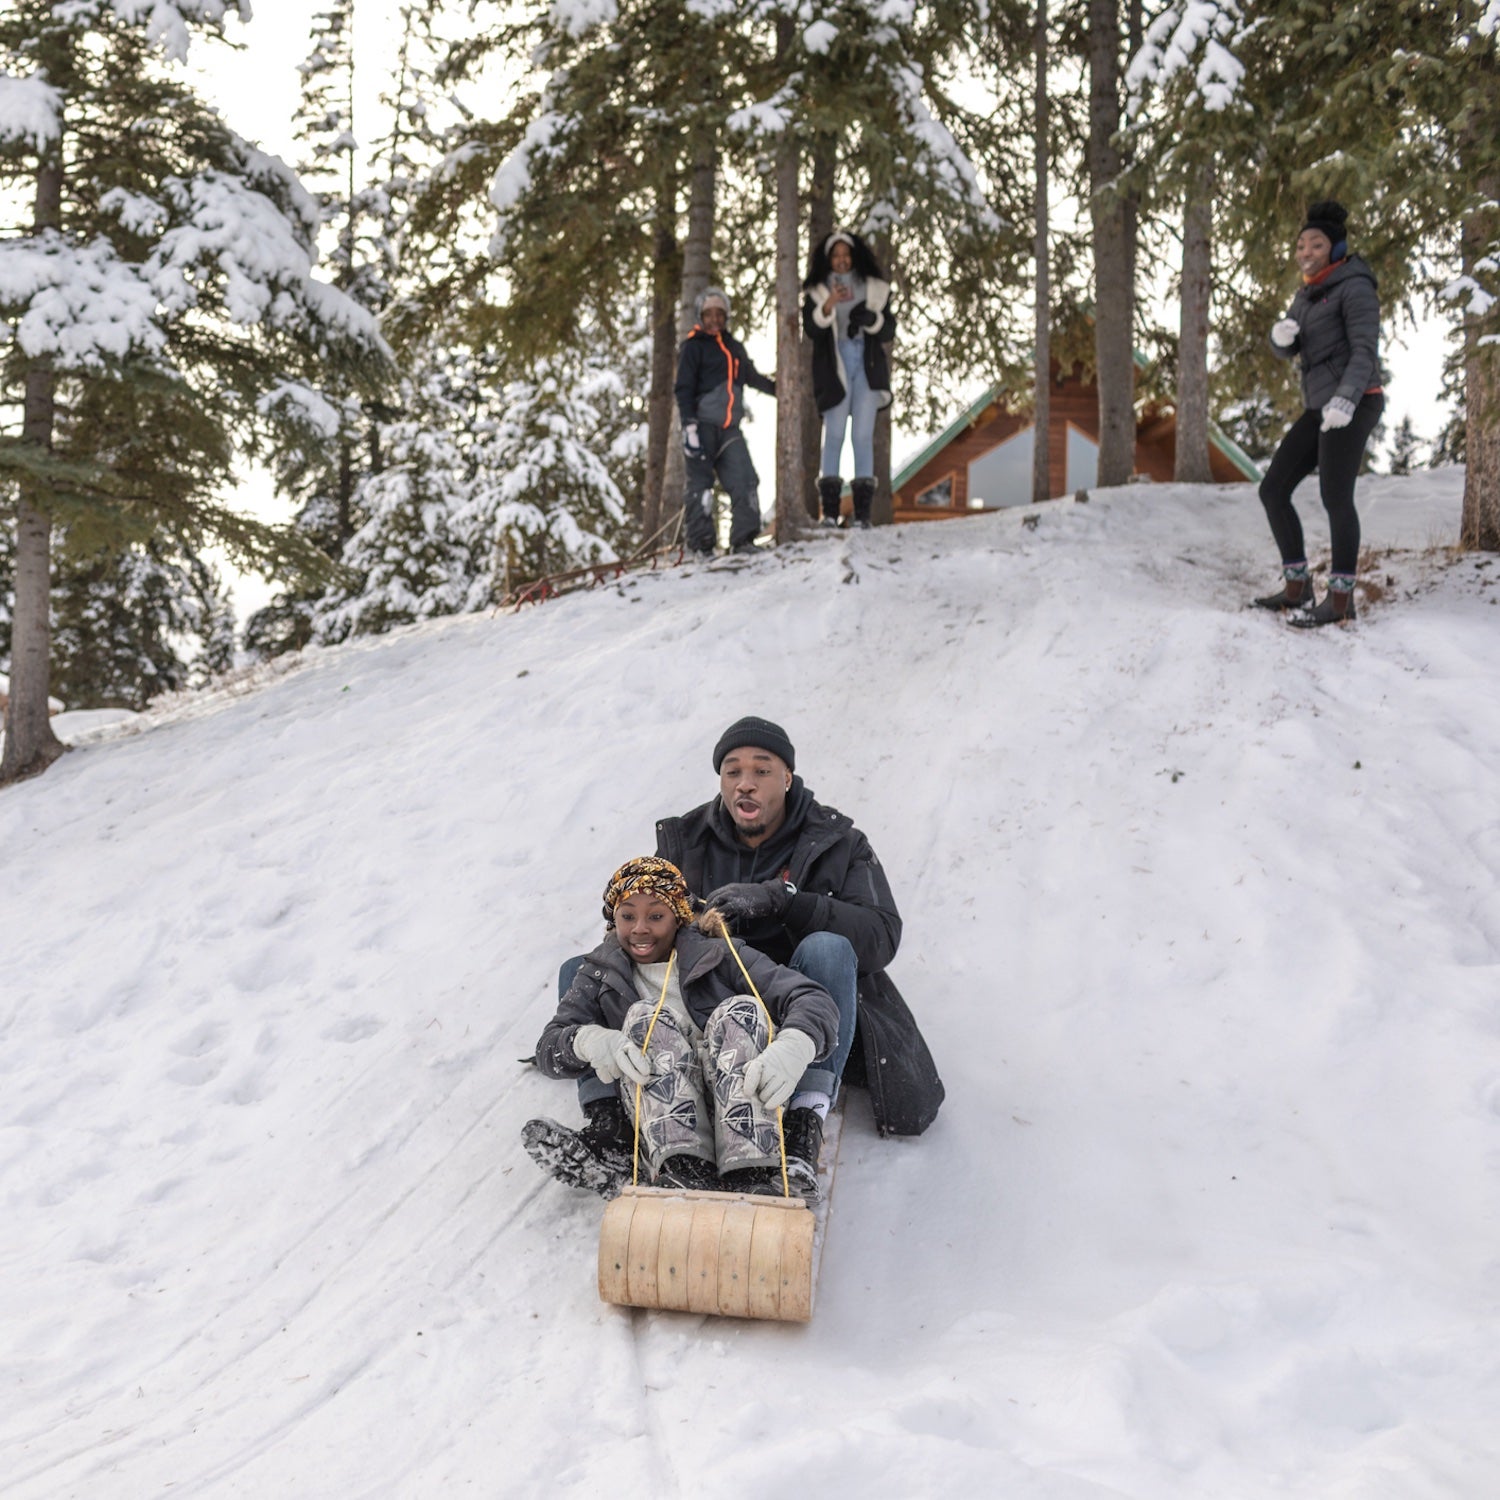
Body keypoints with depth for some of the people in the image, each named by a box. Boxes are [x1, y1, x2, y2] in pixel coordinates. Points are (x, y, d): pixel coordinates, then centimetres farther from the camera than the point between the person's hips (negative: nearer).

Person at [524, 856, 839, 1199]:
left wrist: (791, 1050, -30)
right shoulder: (600, 976, 17)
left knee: (742, 1011, -22)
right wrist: (588, 1040, -22)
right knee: (645, 1018, -19)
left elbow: (813, 1000, -6)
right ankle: (685, 1170, -41)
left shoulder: (718, 956, 9)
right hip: (664, 1126, 1)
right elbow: (548, 1048, 4)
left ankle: (752, 1177, -41)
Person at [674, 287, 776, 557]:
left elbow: (751, 376, 33)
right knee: (700, 484, -3)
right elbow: (683, 388, -7)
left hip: (729, 428, 6)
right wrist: (689, 425, -17)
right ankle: (700, 543, 1)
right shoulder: (693, 346, 0)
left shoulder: (734, 347, 19)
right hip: (703, 425, -5)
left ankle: (743, 539, -4)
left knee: (745, 481, -6)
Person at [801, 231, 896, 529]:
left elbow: (889, 331, 10)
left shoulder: (875, 289, 14)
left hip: (867, 367, 1)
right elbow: (810, 329, -4)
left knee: (863, 436, -5)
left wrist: (871, 318, -10)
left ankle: (862, 511, -6)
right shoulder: (817, 292, 10)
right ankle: (829, 510, -8)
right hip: (834, 367, -1)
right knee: (834, 435, -7)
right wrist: (827, 307, -21)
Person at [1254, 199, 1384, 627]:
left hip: (1352, 406, -9)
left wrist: (1346, 399, -31)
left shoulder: (1354, 287, -6)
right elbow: (1285, 350, 15)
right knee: (1272, 490, 4)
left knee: (1335, 498, -9)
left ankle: (1340, 599, 0)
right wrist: (1281, 333, -10)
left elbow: (1365, 350, -16)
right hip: (1322, 409, 9)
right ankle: (1298, 587, 10)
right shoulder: (1310, 294, 20)